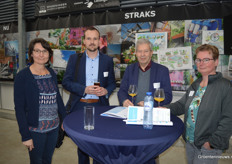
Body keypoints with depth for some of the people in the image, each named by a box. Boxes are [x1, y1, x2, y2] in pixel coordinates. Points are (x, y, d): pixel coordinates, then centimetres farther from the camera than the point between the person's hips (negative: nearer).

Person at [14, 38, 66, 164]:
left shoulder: (52, 73, 5)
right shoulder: (23, 76, -11)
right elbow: (19, 108, -11)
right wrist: (25, 136, -13)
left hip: (54, 127, 5)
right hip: (35, 129, -4)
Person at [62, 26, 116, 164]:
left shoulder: (108, 60, 5)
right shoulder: (74, 58, 3)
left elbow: (112, 83, 9)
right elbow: (66, 82, -1)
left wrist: (106, 90, -13)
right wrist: (85, 89, -15)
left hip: (100, 106, 0)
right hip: (80, 106, 0)